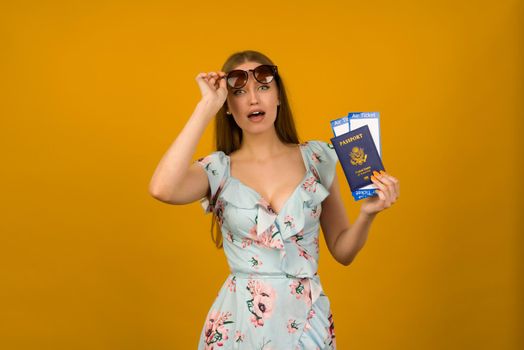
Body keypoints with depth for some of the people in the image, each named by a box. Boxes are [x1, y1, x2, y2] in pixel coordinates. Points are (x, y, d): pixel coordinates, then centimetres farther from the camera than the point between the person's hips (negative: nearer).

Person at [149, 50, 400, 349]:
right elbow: (162, 189, -26)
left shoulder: (316, 158, 0)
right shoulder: (218, 169, -3)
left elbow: (343, 252, 6)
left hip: (308, 321, 1)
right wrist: (207, 106, -19)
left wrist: (367, 213, -15)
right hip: (239, 323, -1)